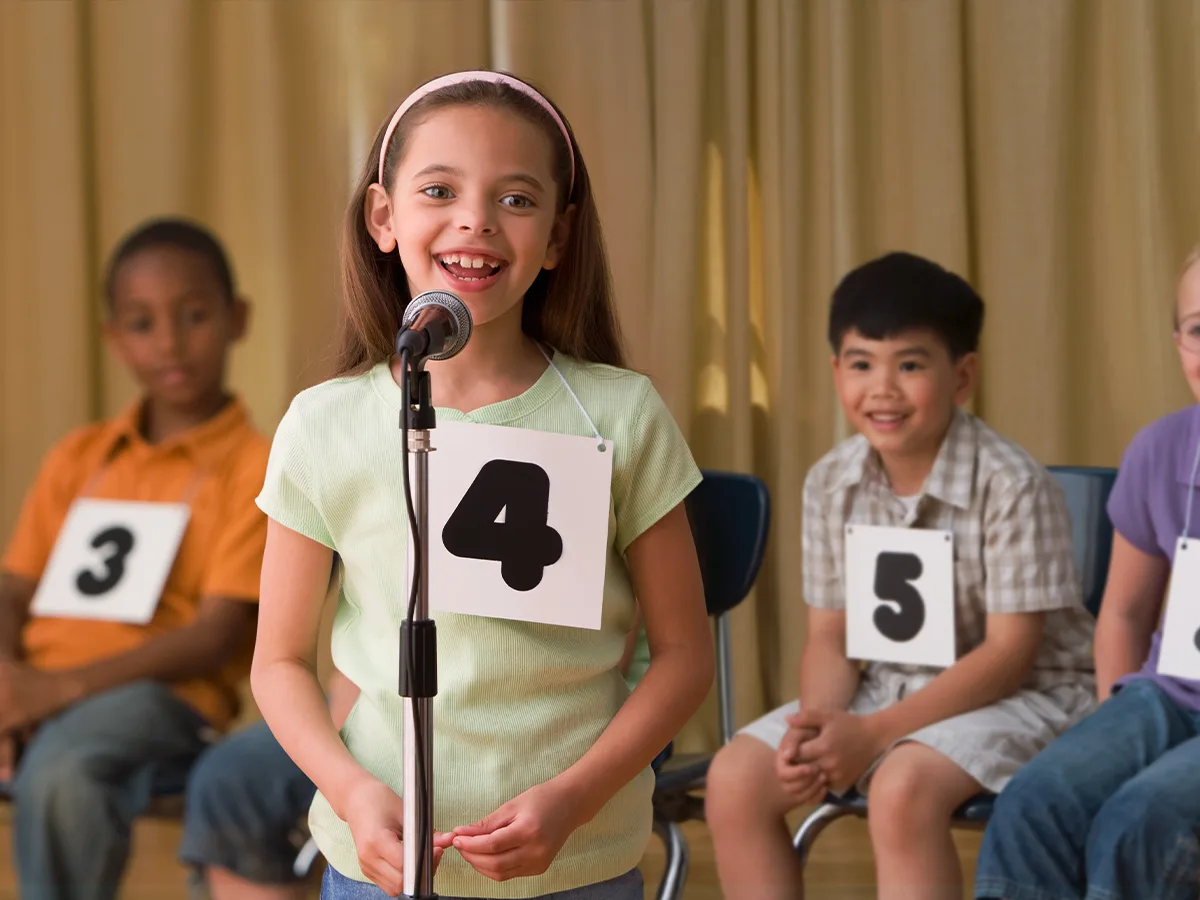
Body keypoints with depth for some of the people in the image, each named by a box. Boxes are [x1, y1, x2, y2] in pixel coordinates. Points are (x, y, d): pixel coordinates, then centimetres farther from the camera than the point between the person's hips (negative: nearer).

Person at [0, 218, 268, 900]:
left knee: (60, 776, -38)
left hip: (156, 695, -5)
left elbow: (217, 635, -6)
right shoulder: (78, 458, 22)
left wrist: (64, 685, -16)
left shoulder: (255, 468, 3)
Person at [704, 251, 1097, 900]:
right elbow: (829, 636, 4)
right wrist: (822, 720, -19)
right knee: (736, 775, -12)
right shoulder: (830, 484, -2)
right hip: (887, 689, 6)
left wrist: (873, 733, -24)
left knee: (903, 786, -34)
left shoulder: (1011, 486, -19)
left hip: (1019, 697, -6)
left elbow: (1008, 653, -19)